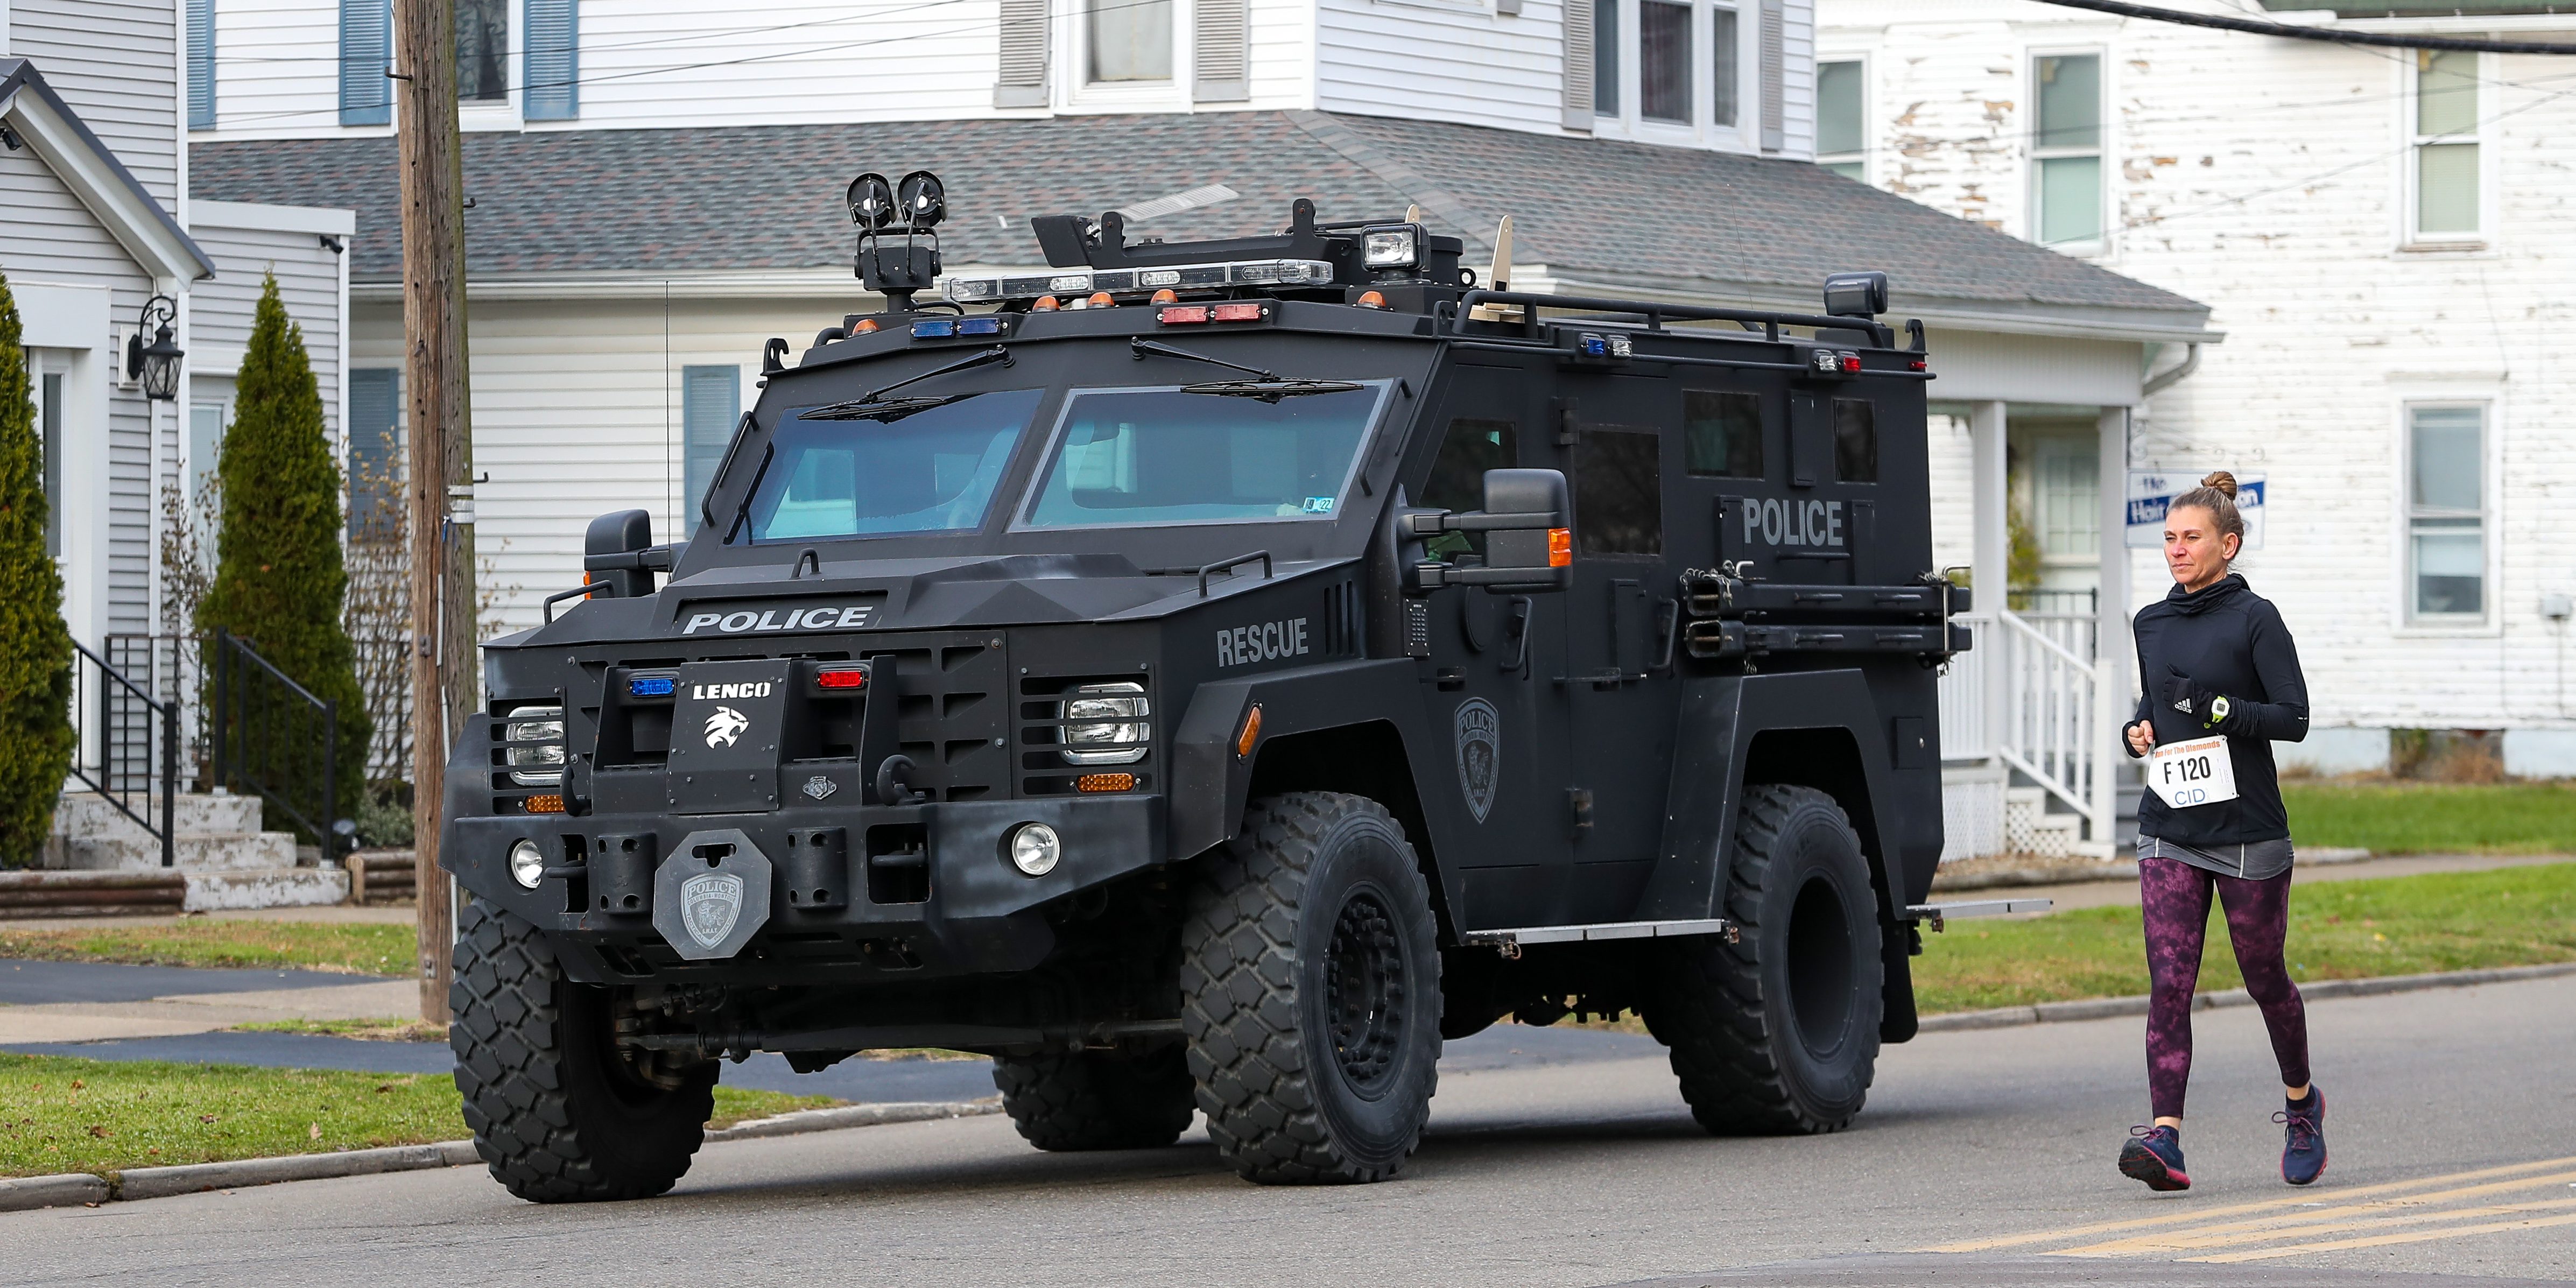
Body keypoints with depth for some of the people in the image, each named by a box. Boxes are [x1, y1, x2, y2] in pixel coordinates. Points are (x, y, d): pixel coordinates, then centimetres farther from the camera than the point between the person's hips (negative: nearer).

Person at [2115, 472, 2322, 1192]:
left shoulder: (2255, 620, -5)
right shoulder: (2151, 624, 12)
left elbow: (2294, 718, -11)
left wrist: (2216, 709, -22)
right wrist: (2138, 734, 4)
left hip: (2248, 830, -4)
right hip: (2169, 830, 4)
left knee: (2264, 977, 11)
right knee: (2168, 983, -10)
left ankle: (2301, 1104, 37)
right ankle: (2165, 1139, -18)